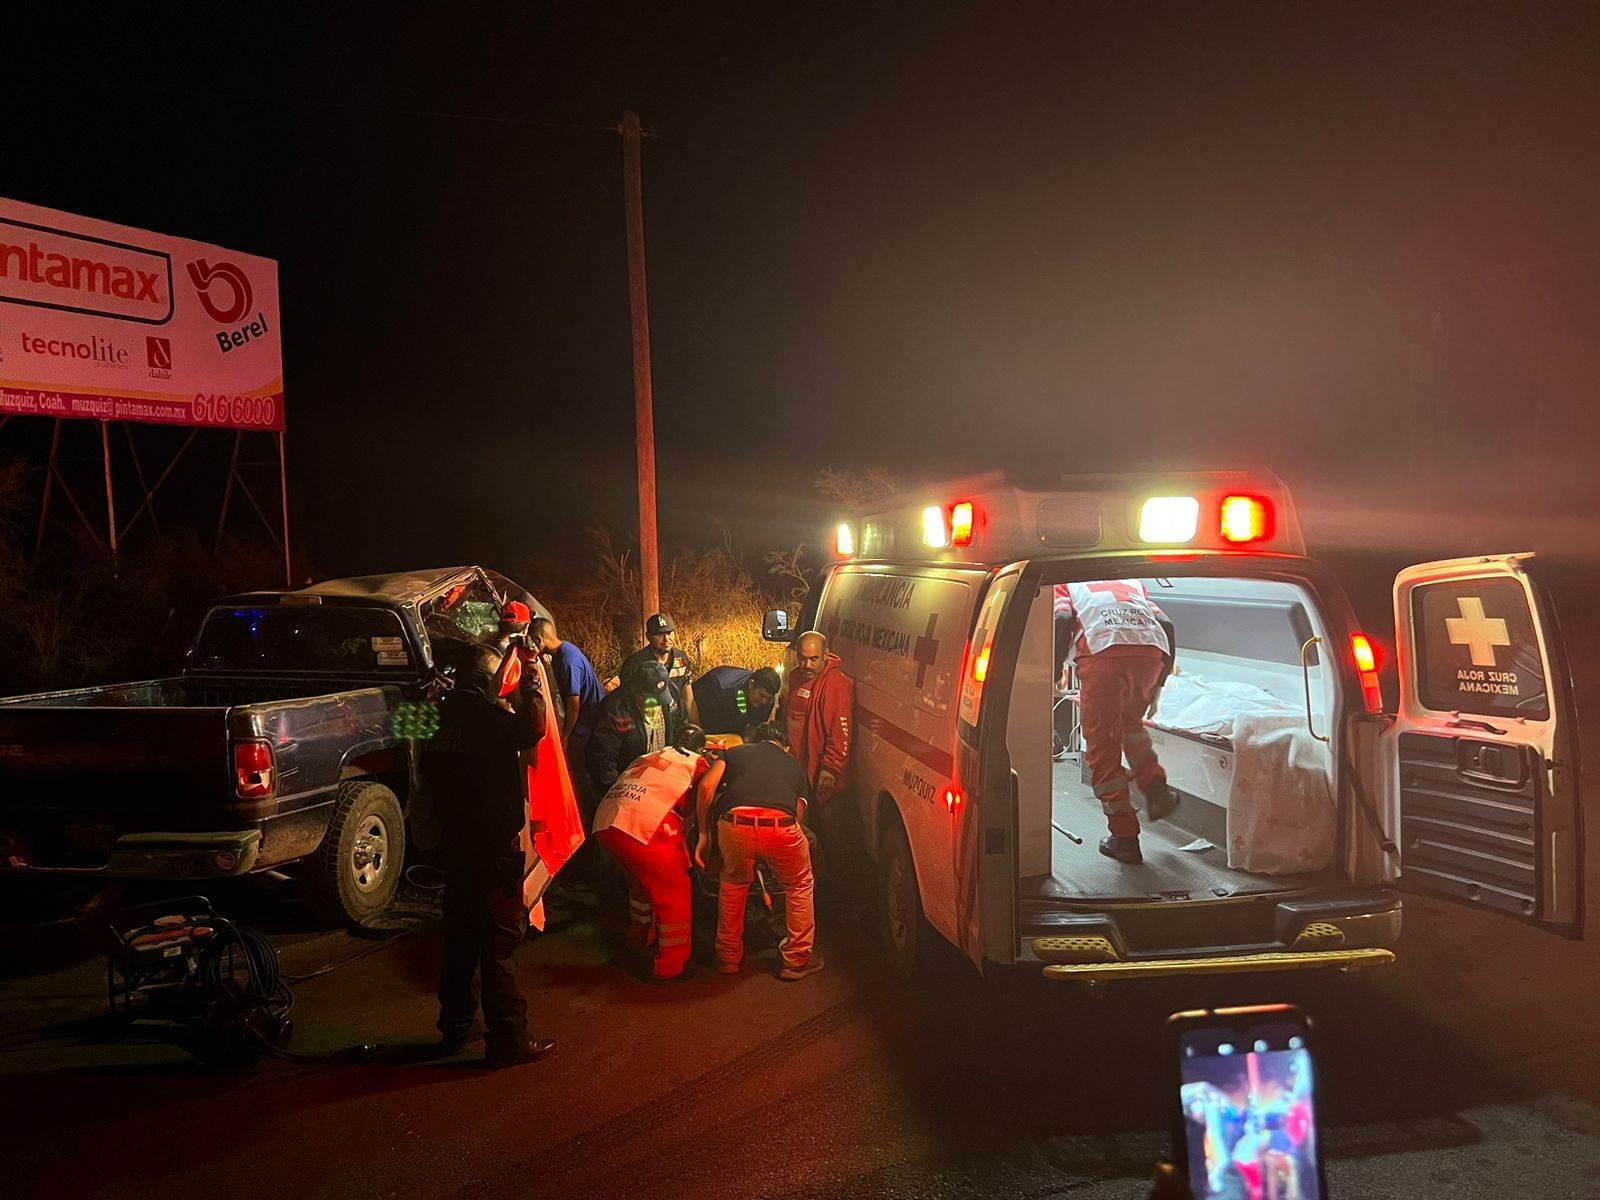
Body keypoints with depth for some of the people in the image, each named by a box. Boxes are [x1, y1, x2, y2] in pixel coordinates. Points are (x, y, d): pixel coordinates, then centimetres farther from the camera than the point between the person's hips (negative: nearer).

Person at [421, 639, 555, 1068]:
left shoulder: (445, 716, 9)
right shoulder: (486, 717, -17)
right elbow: (531, 731, -28)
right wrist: (530, 688, -15)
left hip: (457, 843, 8)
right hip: (494, 845, -8)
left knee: (461, 935, 18)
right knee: (499, 940, -4)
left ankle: (455, 1029, 28)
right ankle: (507, 1040, 0)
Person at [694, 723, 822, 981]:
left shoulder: (735, 752, 30)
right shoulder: (793, 764, 34)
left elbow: (706, 787, 14)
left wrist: (704, 835, 22)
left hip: (734, 823, 0)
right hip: (780, 824, 0)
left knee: (734, 883, 30)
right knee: (800, 885, 28)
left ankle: (728, 957, 38)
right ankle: (798, 959, 33)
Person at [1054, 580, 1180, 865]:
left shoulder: (1066, 583, 29)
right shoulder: (1132, 582, 39)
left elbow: (1062, 620, 5)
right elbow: (1165, 624, 22)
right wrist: (1160, 681, 28)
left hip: (1102, 651, -4)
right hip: (1152, 650, 4)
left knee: (1102, 747, 6)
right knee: (1130, 721, 31)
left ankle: (1124, 838, 8)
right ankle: (1156, 790, 14)